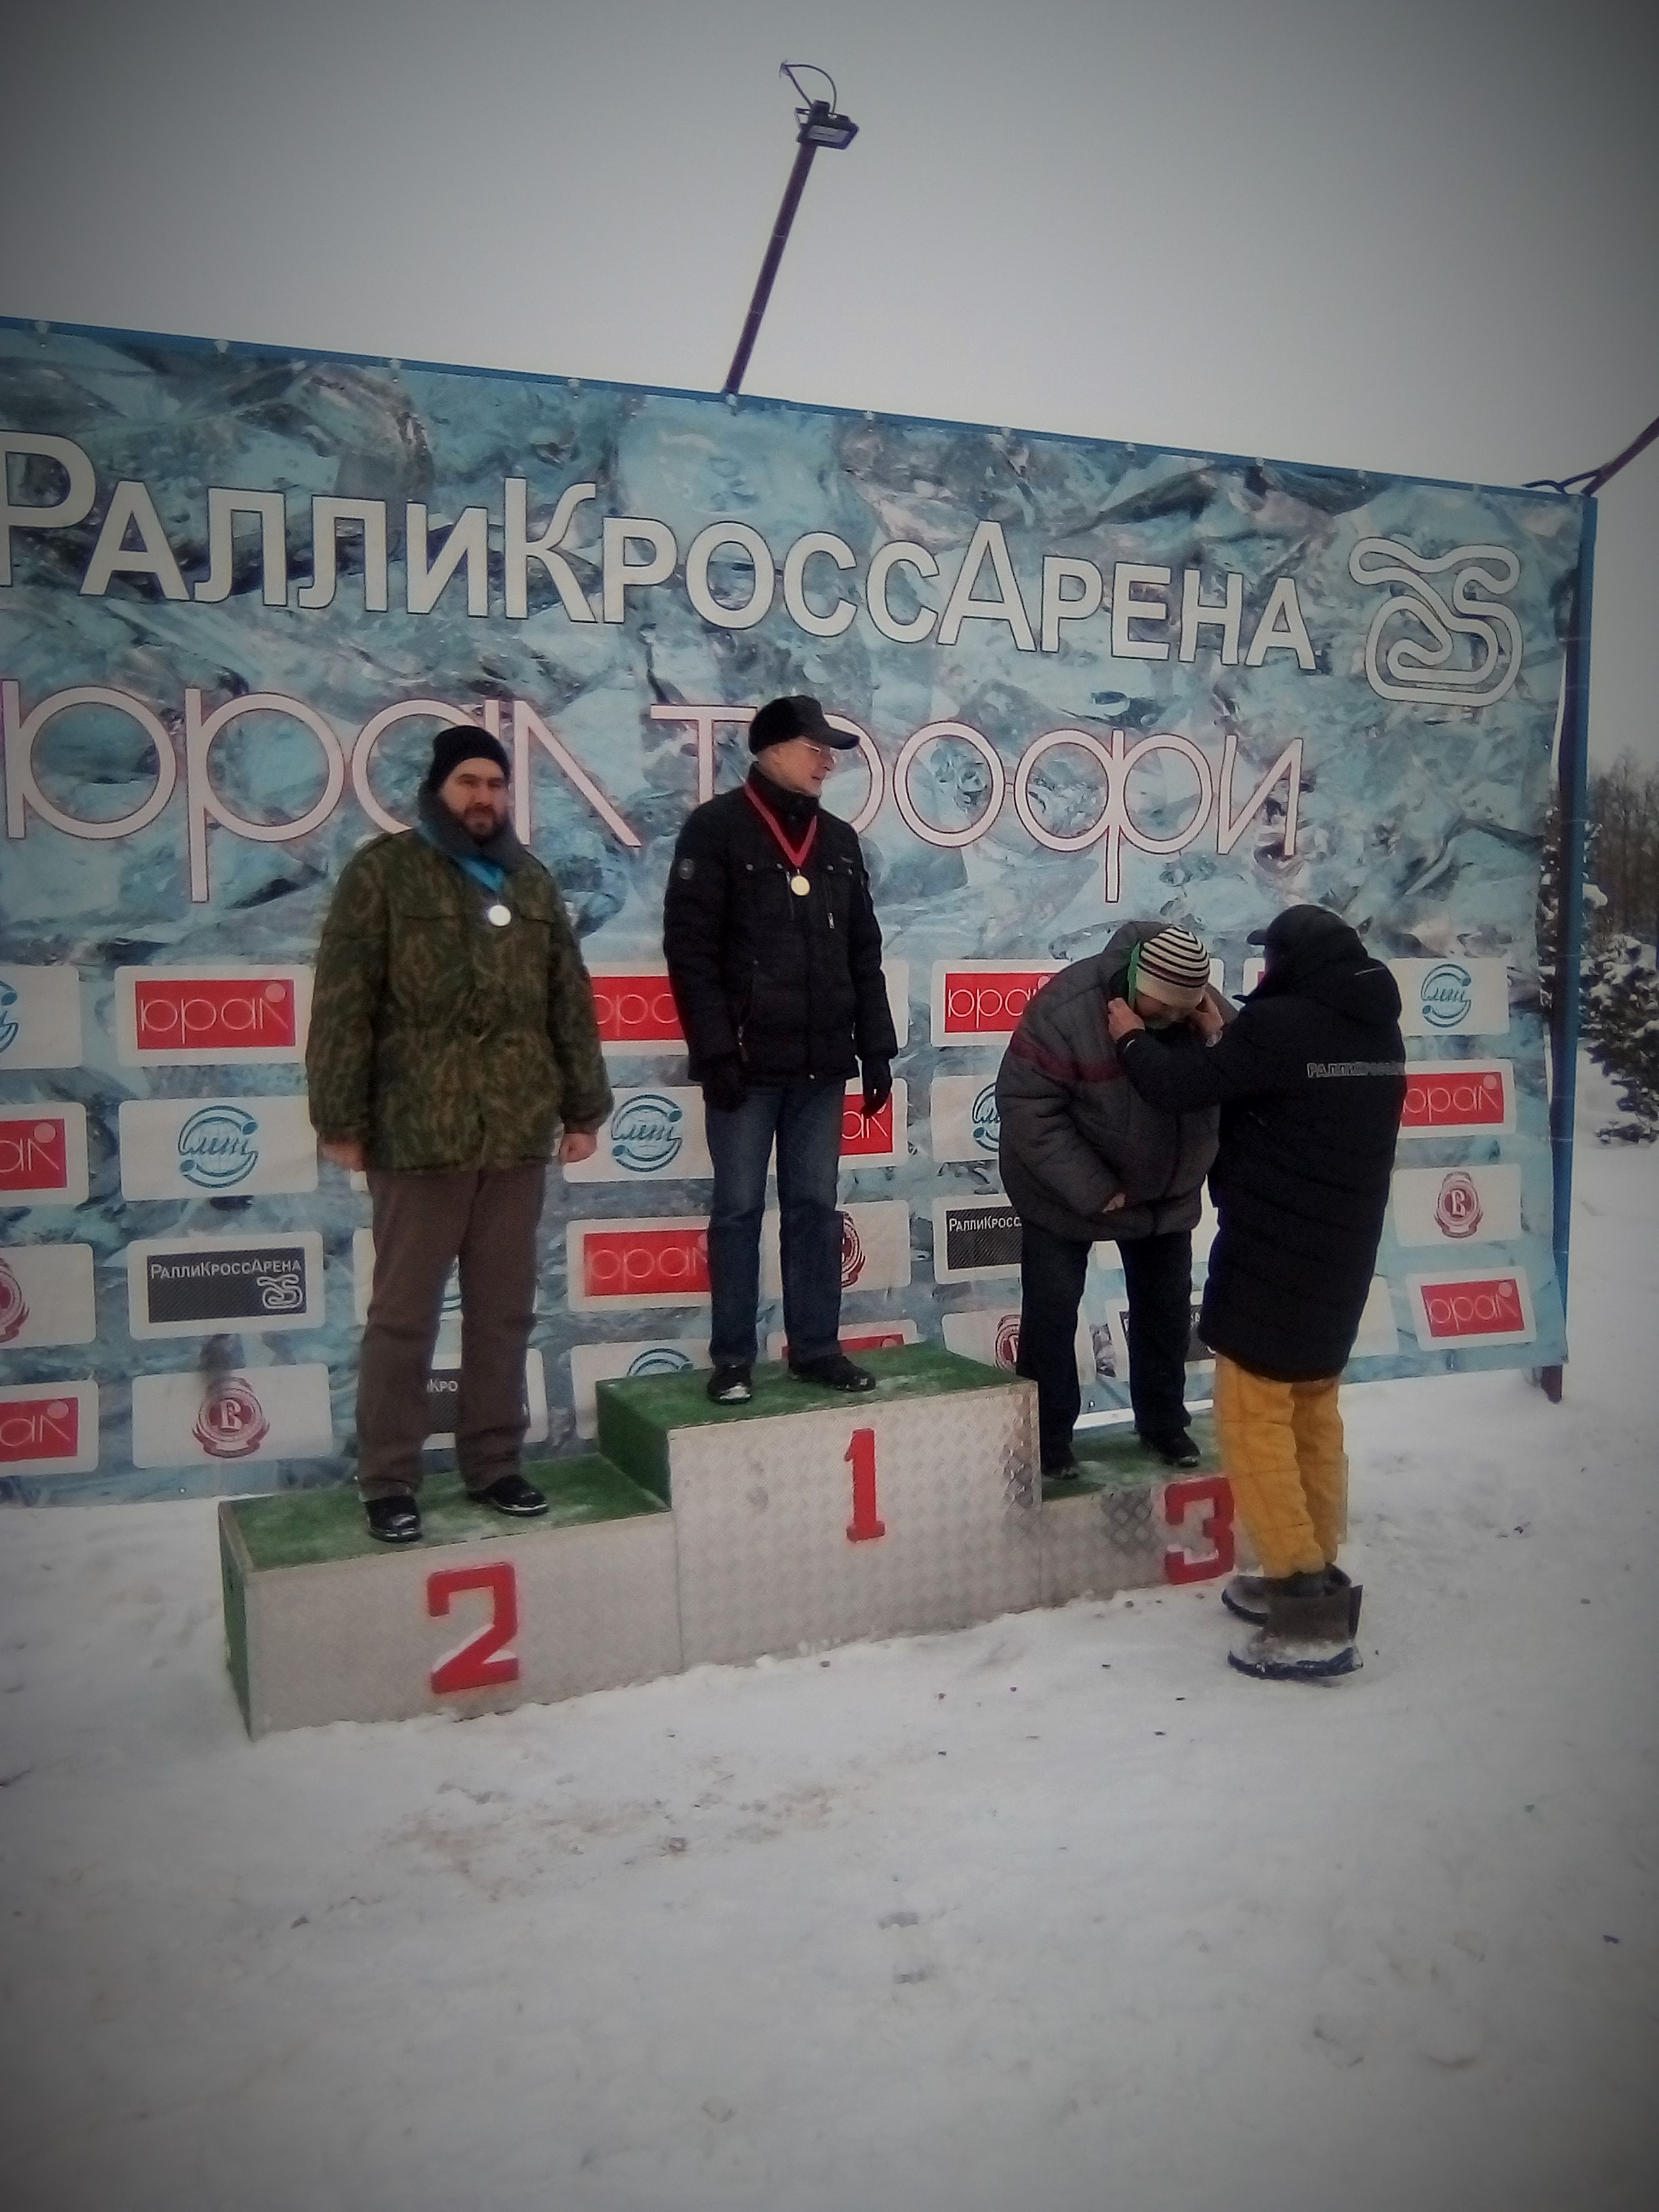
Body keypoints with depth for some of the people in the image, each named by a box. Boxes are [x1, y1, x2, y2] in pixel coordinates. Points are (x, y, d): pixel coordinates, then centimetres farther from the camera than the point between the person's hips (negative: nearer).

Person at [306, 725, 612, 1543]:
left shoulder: (532, 881, 14)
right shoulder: (383, 873, 0)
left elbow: (570, 1002, 15)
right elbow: (343, 1004, -5)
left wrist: (583, 1106, 11)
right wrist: (341, 1119, -9)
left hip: (518, 1134, 5)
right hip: (416, 1133, -4)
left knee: (504, 1310, 11)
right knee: (403, 1314, 3)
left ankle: (494, 1463, 23)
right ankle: (388, 1481, 14)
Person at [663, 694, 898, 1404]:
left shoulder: (839, 841, 14)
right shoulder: (717, 829, -3)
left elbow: (864, 955, 16)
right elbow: (690, 948, -10)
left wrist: (876, 1049, 10)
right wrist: (715, 1051, -16)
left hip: (822, 1062, 5)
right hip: (748, 1059, -5)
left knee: (815, 1206, 9)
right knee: (739, 1208, 2)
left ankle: (816, 1348, 17)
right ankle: (732, 1359, 11)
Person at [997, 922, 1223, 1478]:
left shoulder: (1204, 1010, -14)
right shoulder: (1068, 1008, -30)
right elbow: (1026, 1107, -29)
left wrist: (1219, 1042, -29)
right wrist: (1092, 1190, -27)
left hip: (1165, 1192, 5)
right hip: (1066, 1193, -5)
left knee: (1167, 1307, 15)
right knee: (1052, 1311, 1)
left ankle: (1163, 1421, 34)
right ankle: (1047, 1437, 17)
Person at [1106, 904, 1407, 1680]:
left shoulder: (1280, 1024, -19)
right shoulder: (1377, 1033, 8)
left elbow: (1184, 1089, -12)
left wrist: (1133, 1039, 5)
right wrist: (1230, 1034, 17)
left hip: (1271, 1257, -9)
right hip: (1340, 1257, 9)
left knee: (1255, 1422, -3)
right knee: (1314, 1413, 17)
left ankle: (1310, 1609, -6)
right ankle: (1311, 1579, 24)